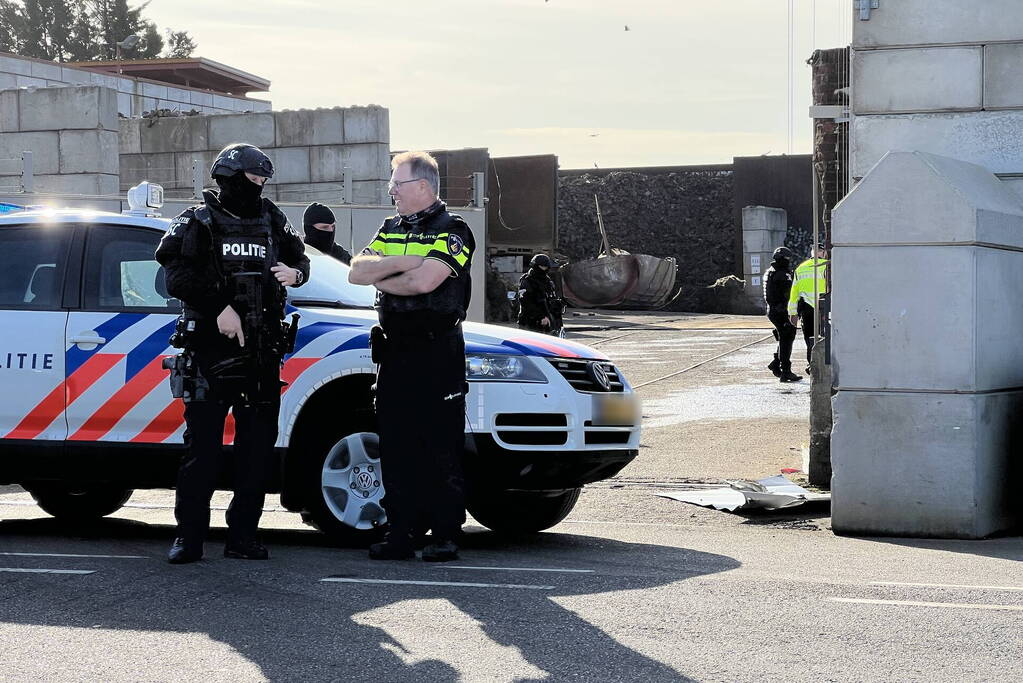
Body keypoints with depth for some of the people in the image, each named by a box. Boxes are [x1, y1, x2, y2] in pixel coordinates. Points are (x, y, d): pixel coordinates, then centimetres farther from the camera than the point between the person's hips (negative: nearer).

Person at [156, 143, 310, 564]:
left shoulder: (273, 222, 14)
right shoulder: (197, 223, 0)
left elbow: (300, 259, 25)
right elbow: (177, 275, -11)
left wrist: (295, 273, 1)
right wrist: (220, 307, -19)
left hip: (261, 354, 5)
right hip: (209, 351, -4)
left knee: (258, 445, 4)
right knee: (202, 445, -3)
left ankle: (243, 536, 11)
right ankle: (189, 537, 2)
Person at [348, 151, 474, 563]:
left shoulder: (452, 232, -5)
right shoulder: (391, 230, 18)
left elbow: (424, 281, -20)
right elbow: (356, 272, 4)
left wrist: (380, 278, -4)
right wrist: (400, 263, -10)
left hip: (437, 352, -7)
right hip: (393, 350, 7)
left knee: (441, 448, -4)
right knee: (395, 447, 6)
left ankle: (446, 535, 0)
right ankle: (401, 533, 11)